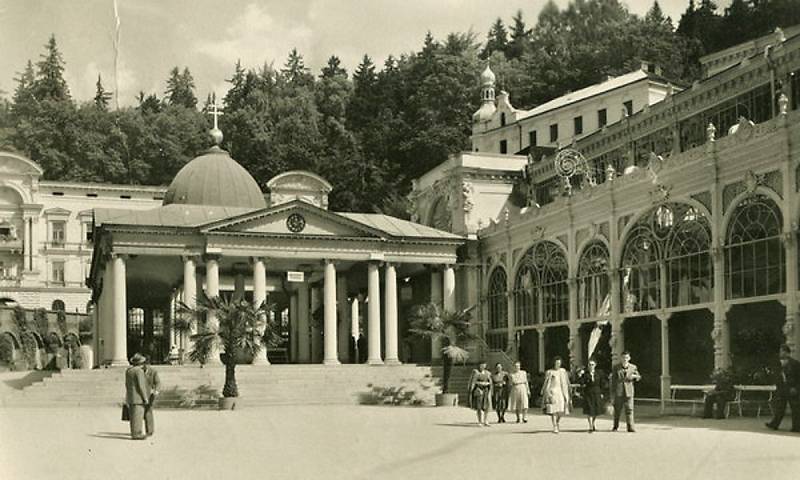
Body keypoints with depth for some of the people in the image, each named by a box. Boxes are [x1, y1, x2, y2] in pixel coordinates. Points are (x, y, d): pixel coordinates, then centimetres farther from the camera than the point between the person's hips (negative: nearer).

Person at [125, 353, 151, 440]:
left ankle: (134, 433, 14)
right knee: (137, 416, -6)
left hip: (130, 396, 9)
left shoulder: (128, 370, 10)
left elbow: (127, 384, 15)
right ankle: (136, 434, -6)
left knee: (133, 416, 11)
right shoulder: (139, 371, -16)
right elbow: (141, 386, -19)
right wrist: (145, 397, -13)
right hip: (138, 397, -9)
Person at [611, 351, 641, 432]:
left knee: (629, 409, -6)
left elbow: (638, 377, 16)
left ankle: (630, 426, -6)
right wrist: (613, 391, 1)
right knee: (617, 410, 6)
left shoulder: (633, 367, 8)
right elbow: (613, 379, 5)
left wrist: (634, 376, -8)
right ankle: (615, 426, 19)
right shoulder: (616, 367, 5)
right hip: (618, 392, 0)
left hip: (628, 391, 0)